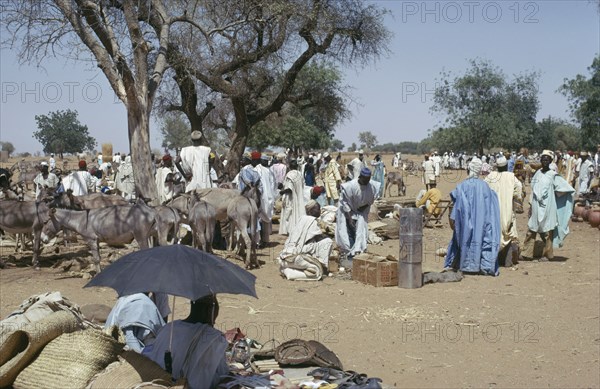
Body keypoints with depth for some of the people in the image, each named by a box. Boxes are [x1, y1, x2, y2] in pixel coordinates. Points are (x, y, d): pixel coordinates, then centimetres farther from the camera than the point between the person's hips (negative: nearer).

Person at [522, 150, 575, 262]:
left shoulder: (553, 175, -8)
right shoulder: (537, 174, 8)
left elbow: (567, 188, -8)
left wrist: (554, 194, -2)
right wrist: (531, 205, 13)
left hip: (547, 208, -5)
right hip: (536, 207, 5)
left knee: (547, 232, 3)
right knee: (531, 230, 5)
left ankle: (547, 254, 15)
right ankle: (527, 253, 12)